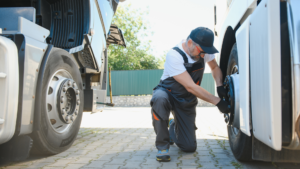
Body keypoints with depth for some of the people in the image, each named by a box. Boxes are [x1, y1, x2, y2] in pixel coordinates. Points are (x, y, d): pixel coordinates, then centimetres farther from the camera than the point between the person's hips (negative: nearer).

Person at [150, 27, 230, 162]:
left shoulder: (203, 50, -11)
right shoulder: (174, 55, -29)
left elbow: (215, 67, 8)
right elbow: (190, 87, -31)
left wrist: (220, 86, -11)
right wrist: (218, 102, -31)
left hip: (187, 101, 5)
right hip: (168, 94, -4)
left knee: (189, 147, -2)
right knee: (159, 98, -44)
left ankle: (174, 127, 32)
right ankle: (162, 146, -24)